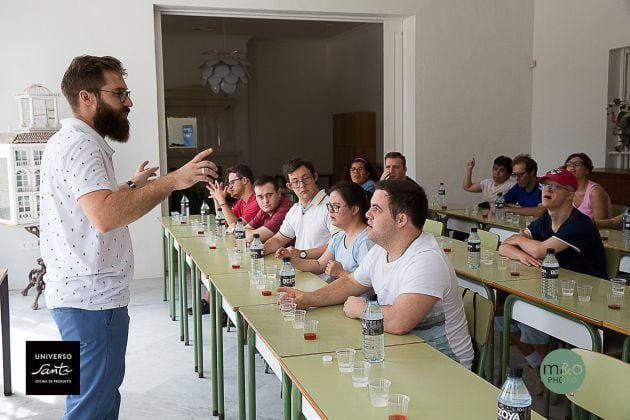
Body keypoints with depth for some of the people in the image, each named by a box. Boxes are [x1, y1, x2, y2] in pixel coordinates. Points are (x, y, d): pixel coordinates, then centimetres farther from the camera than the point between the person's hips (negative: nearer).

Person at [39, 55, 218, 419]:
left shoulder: (75, 142, 16)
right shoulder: (79, 145, -19)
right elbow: (104, 217, -34)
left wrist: (132, 185, 29)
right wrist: (172, 180, -33)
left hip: (89, 293, 11)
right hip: (91, 298, -11)